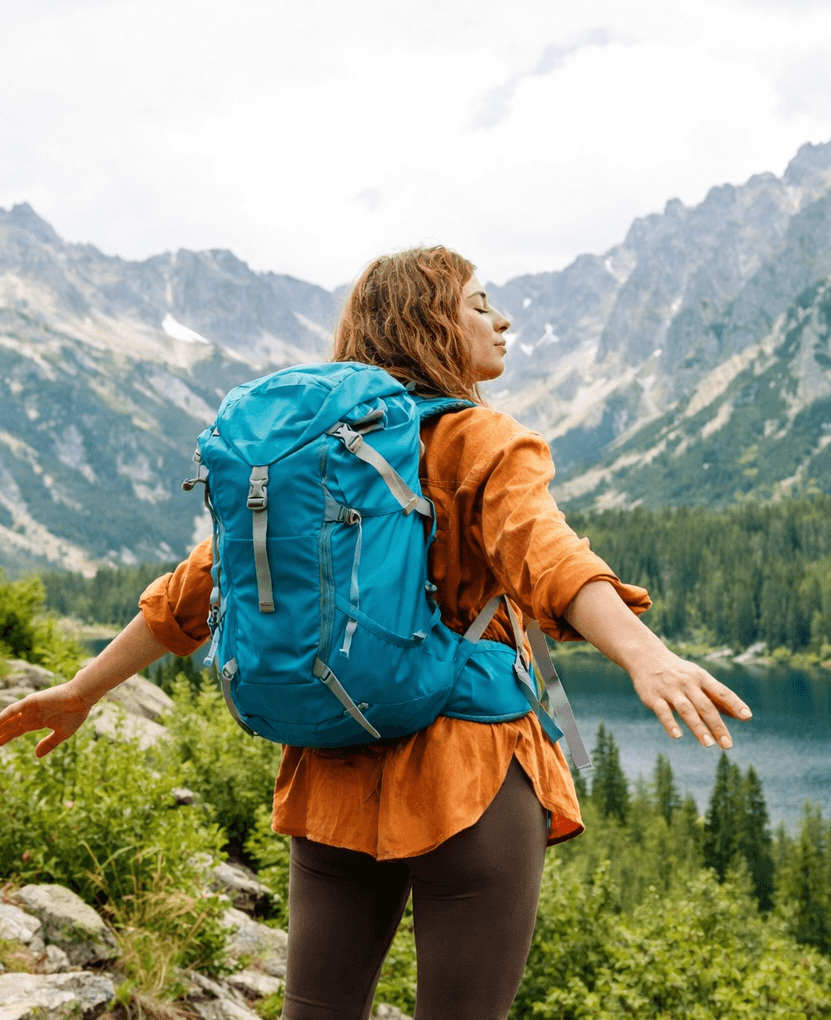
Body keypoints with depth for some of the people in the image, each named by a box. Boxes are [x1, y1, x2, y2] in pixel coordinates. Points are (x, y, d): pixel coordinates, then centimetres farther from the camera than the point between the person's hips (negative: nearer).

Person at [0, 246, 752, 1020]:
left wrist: (84, 690, 21)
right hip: (468, 773, -6)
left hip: (338, 776, 6)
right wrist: (643, 653, -42)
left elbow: (199, 584, 13)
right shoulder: (482, 443, -5)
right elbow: (542, 553, -26)